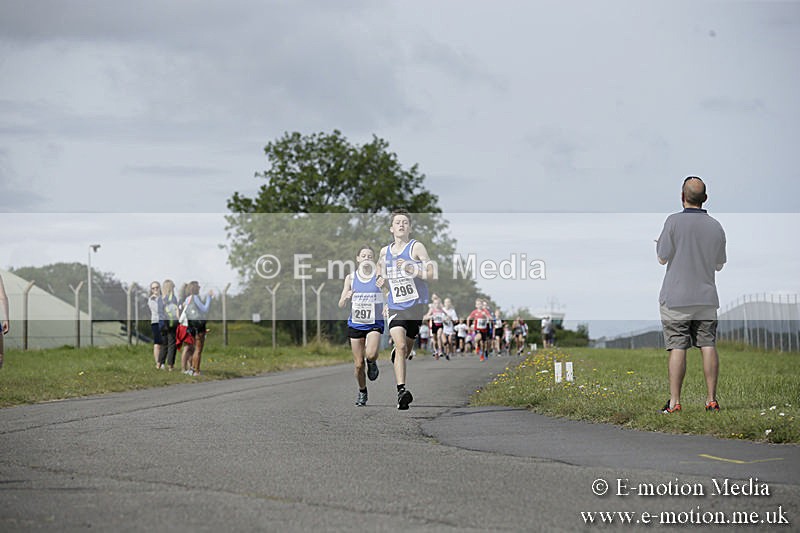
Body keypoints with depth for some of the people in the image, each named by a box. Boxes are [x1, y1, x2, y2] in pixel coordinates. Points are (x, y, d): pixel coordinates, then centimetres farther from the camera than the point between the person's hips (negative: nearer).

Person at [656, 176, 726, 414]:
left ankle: (674, 401, -6)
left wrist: (659, 242, 15)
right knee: (708, 345, 4)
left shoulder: (674, 221, -10)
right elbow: (719, 264, 13)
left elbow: (663, 257, -5)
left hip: (676, 297, -3)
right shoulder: (716, 227, 4)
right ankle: (711, 399, 2)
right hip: (706, 297, 3)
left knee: (677, 348, -5)